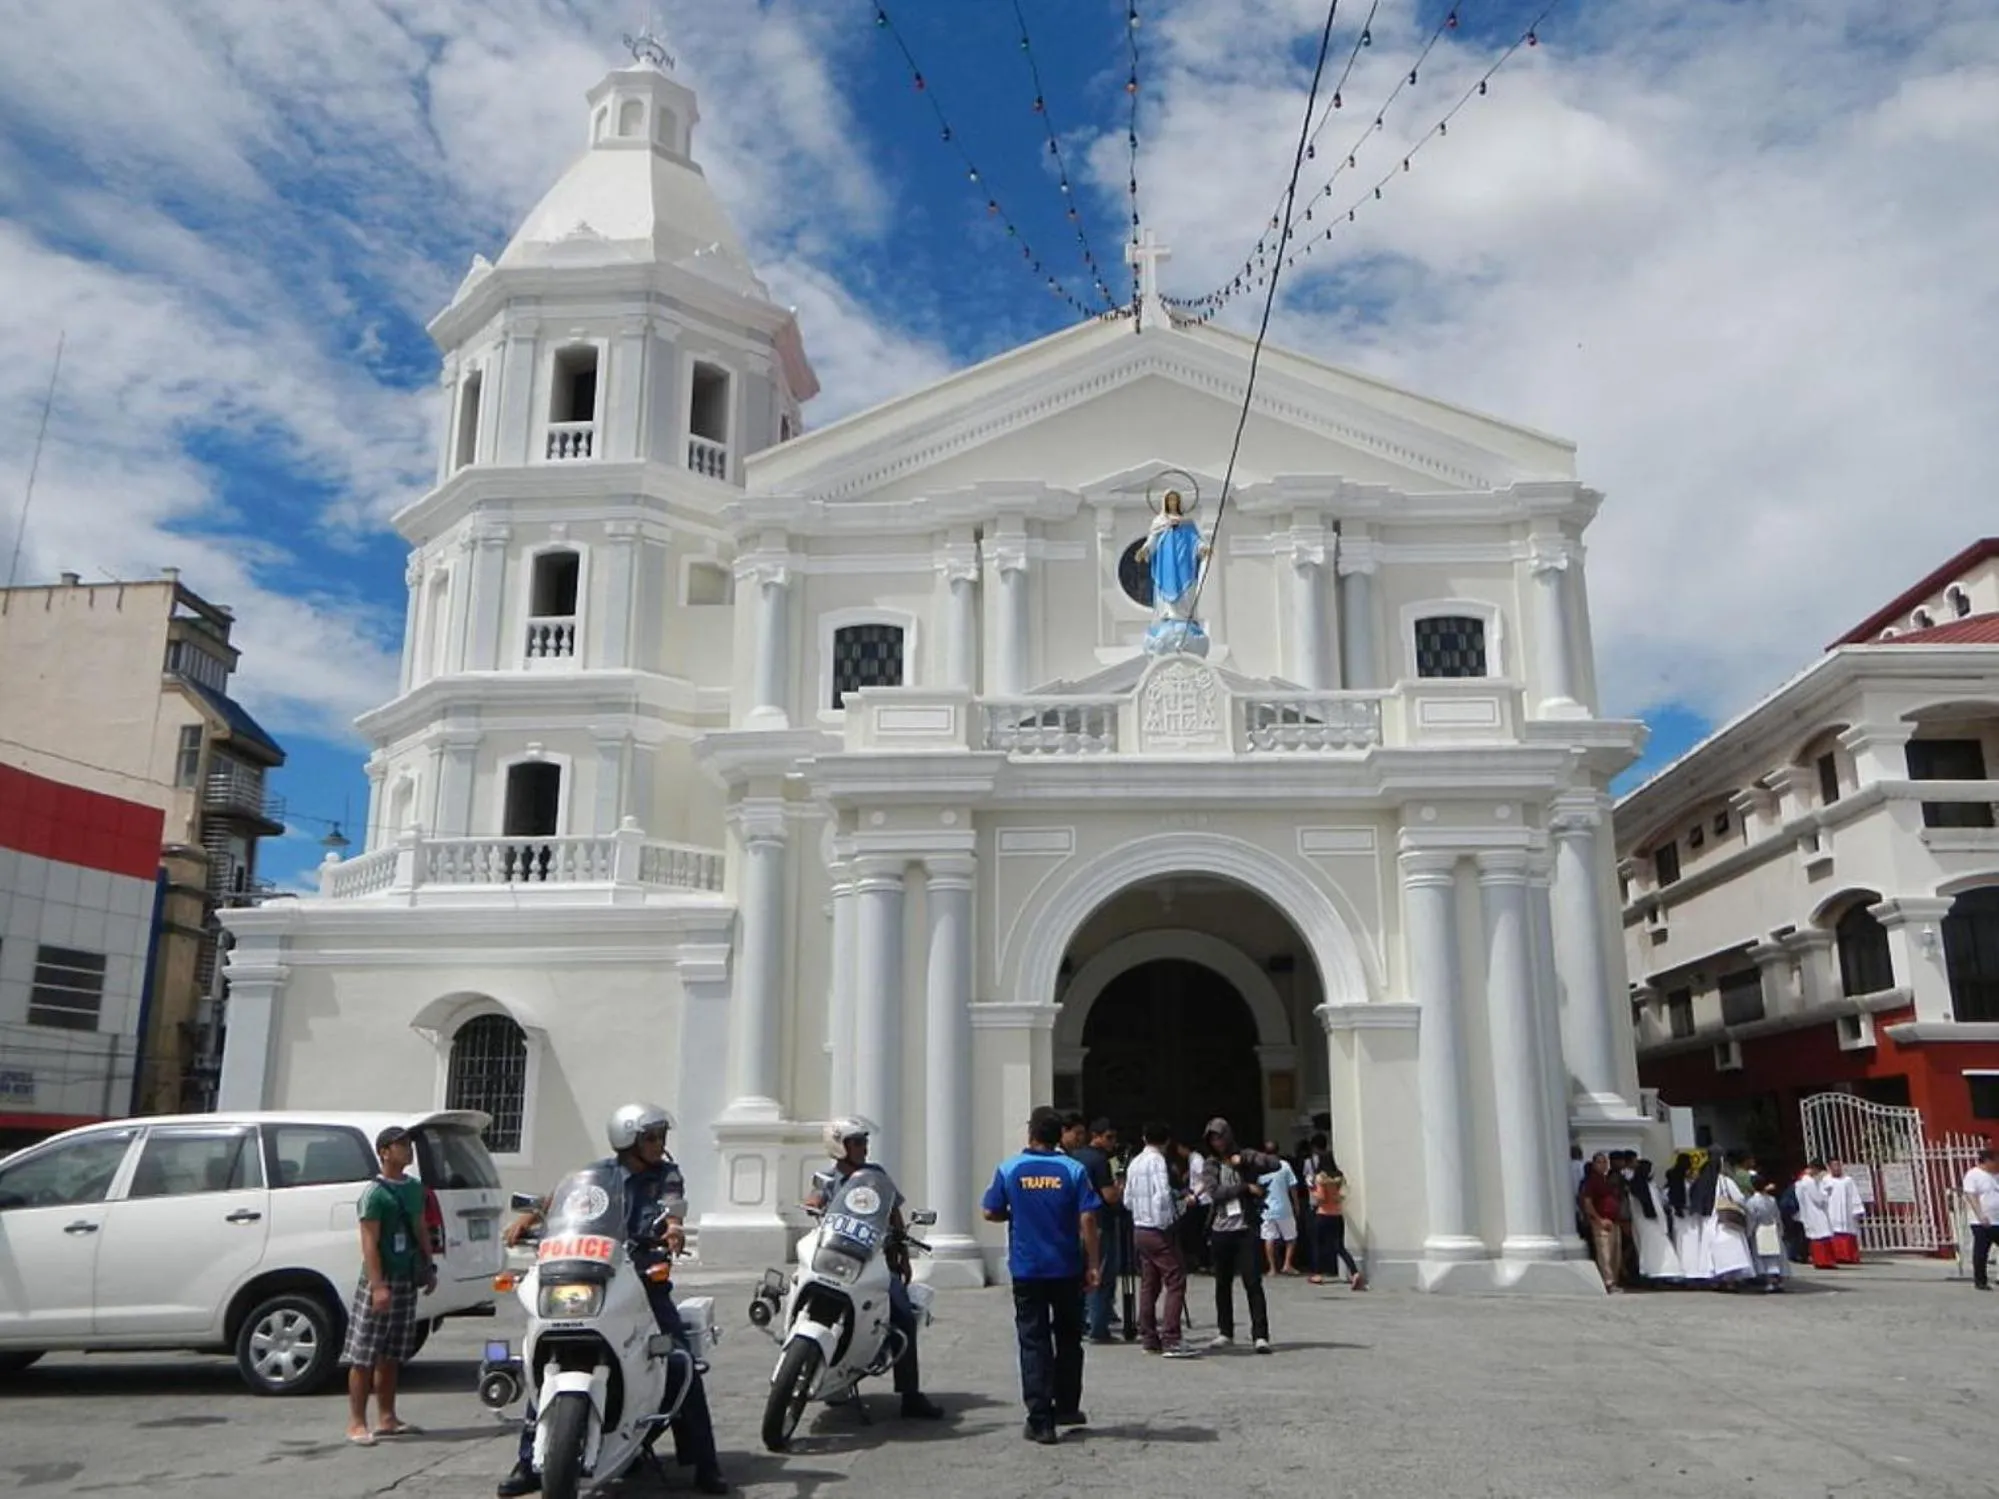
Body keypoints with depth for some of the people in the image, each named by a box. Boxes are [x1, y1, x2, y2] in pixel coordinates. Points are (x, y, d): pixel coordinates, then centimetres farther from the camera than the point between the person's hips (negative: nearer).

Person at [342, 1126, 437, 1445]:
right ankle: (357, 1423, 1)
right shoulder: (375, 1193, -12)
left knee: (391, 1356, 13)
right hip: (380, 1280, -7)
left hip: (406, 1281, 7)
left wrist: (429, 1267, 16)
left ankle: (386, 1418, 20)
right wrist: (378, 1286, -22)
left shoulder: (415, 1188, 12)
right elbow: (369, 1243, -16)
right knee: (363, 1356, -3)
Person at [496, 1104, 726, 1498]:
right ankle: (529, 1462, 4)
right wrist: (528, 1217, -18)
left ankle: (704, 1463, -4)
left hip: (646, 1278, -1)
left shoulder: (667, 1175, 5)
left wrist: (675, 1230, -35)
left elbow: (673, 1211, -12)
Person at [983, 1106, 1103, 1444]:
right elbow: (1087, 1219, -10)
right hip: (1067, 1270, 1)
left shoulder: (1009, 1170, -4)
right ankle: (1067, 1407, 29)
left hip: (1026, 1270, -1)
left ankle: (1041, 1421, 0)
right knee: (1068, 1340, 18)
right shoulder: (1073, 1171, -6)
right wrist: (1093, 1265, -4)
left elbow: (990, 1213, 1)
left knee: (1034, 1343, 3)